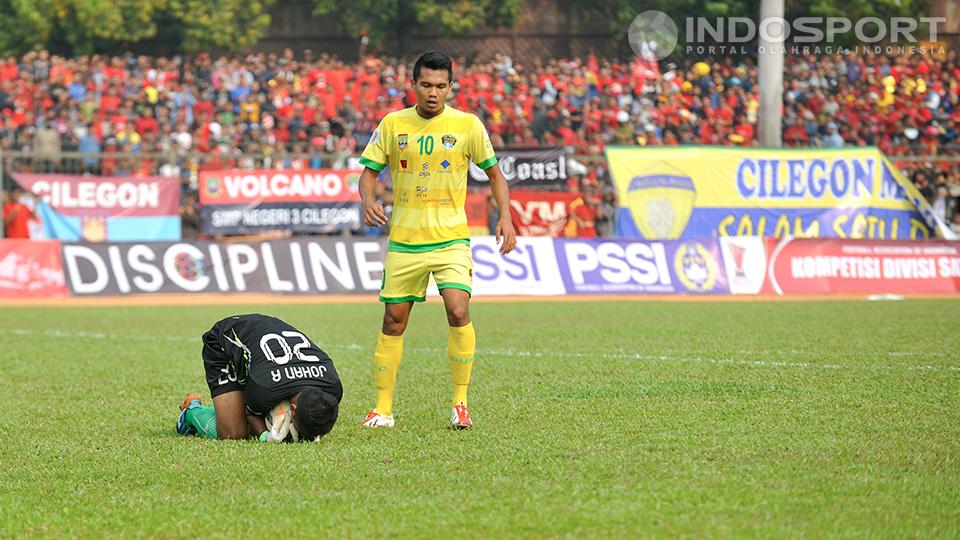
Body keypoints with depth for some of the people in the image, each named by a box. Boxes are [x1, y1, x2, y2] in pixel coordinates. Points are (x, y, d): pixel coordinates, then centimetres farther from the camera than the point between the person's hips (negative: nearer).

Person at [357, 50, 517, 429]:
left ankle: (460, 403, -8)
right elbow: (369, 171, 6)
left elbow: (493, 172, 9)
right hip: (403, 239, 2)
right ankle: (383, 408, 15)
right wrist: (367, 200, -15)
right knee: (393, 322, 4)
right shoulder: (392, 124, 2)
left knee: (458, 312, -19)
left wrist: (505, 217, -3)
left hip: (450, 238, -2)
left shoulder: (467, 125, -2)